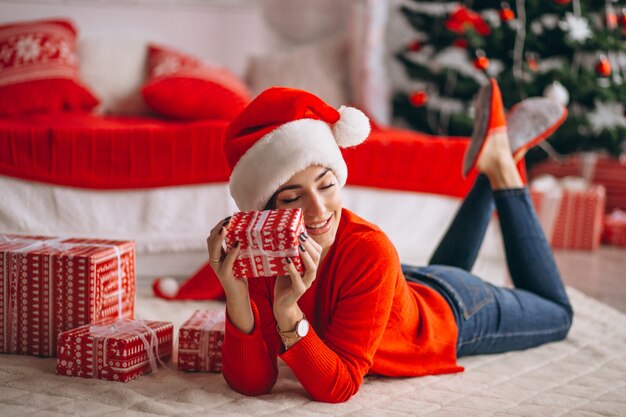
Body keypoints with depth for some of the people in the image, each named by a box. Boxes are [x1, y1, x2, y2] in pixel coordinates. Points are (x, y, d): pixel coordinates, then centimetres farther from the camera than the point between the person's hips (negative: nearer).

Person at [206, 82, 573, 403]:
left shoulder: (370, 250, -44)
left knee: (557, 315, 28)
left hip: (451, 313, -3)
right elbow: (253, 382, -33)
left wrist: (288, 312, -54)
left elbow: (337, 387, -41)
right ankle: (490, 164, 39)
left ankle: (501, 166, 27)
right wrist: (237, 297, -48)